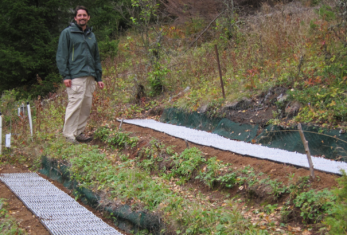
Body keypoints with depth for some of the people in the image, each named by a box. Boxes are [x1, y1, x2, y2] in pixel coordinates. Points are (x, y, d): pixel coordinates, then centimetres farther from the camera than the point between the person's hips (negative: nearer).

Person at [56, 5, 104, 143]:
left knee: (86, 106, 6)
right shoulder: (67, 33, 2)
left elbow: (96, 58, 24)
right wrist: (65, 75, -12)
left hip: (90, 77, 7)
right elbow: (61, 56, -4)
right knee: (75, 105, -12)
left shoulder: (91, 36, 20)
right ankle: (69, 135, -7)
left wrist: (99, 78, 18)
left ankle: (79, 132, 14)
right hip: (75, 76, -7)